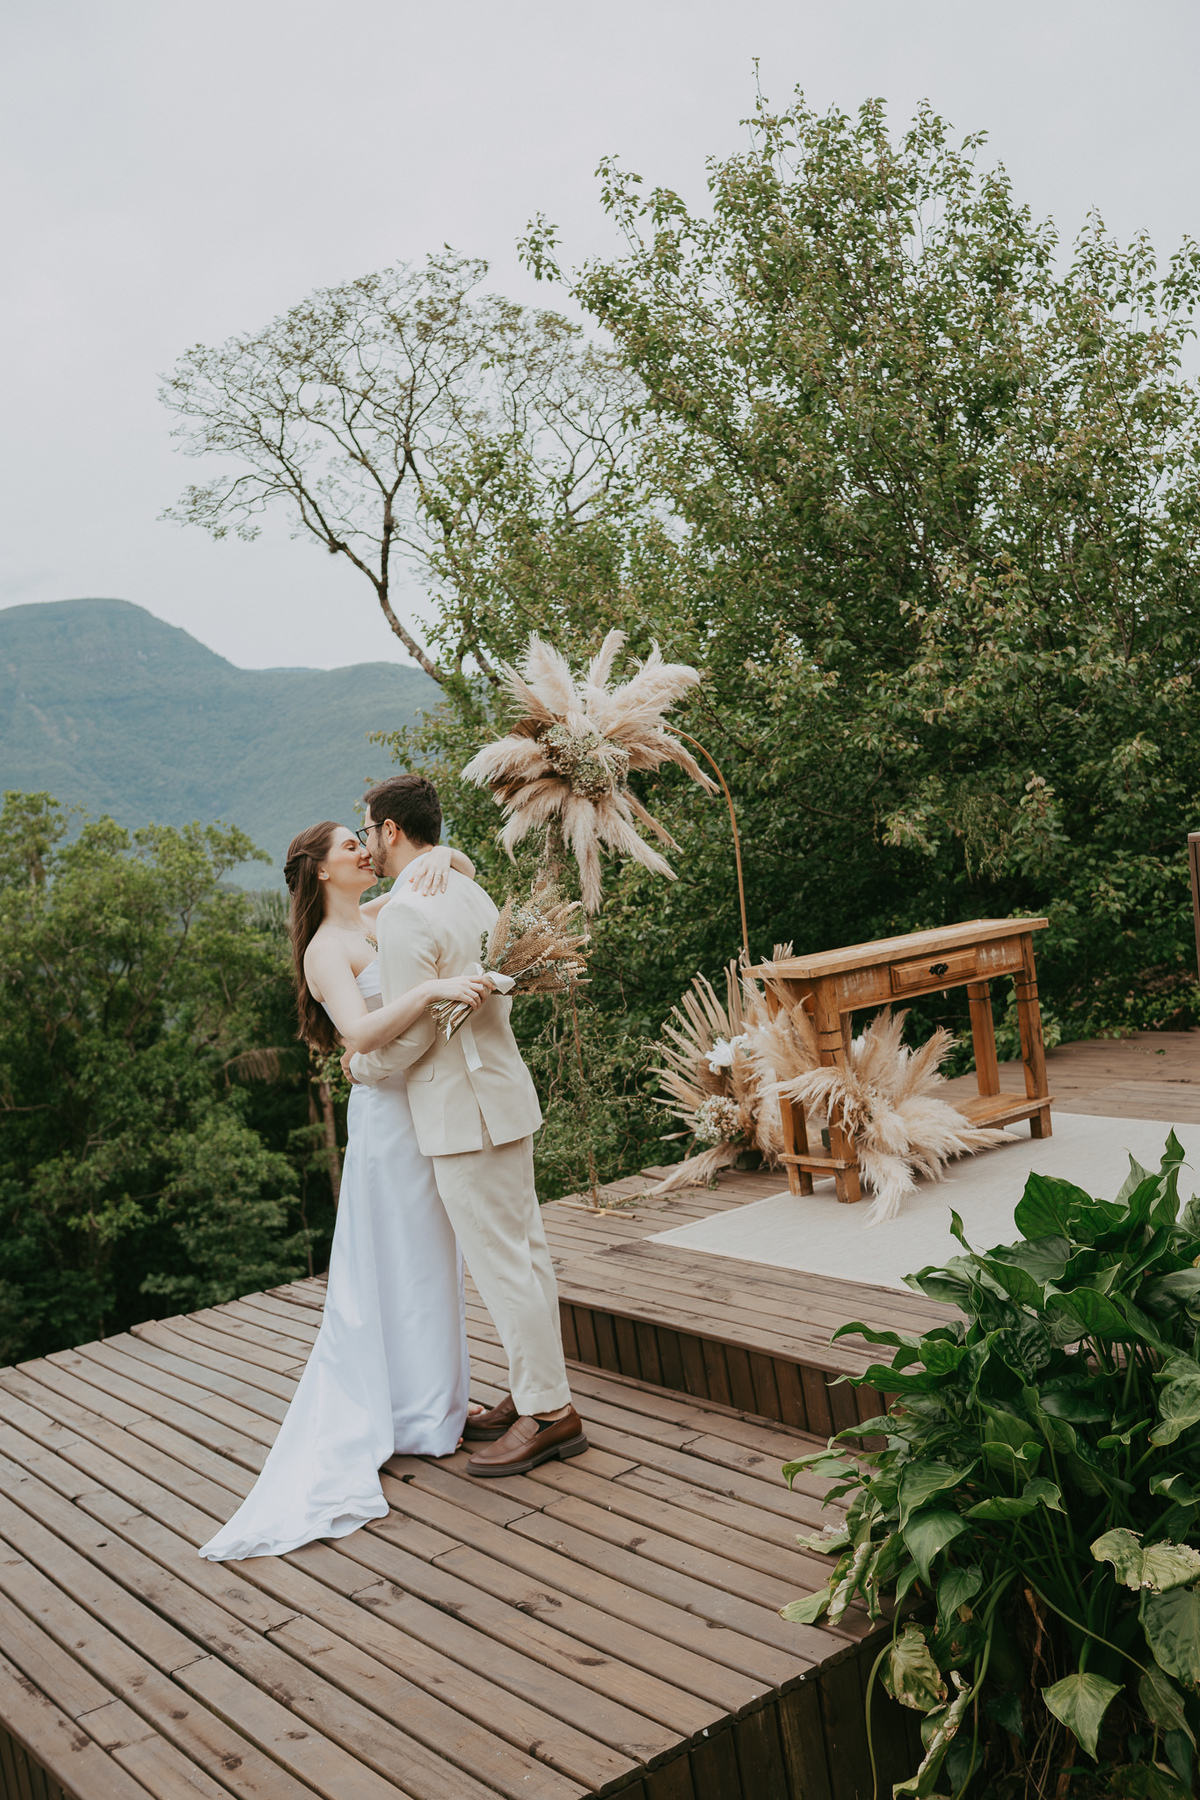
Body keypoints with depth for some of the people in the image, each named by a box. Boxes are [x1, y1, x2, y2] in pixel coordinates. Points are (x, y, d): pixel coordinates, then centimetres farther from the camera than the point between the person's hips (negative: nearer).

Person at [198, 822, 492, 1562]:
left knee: (433, 1261, 17)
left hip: (431, 1105, 8)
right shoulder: (328, 948, -15)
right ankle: (421, 1416, 17)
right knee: (404, 1264, 3)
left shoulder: (382, 916, 7)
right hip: (390, 1112, -8)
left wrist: (440, 856, -10)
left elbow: (465, 870, 13)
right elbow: (361, 1033, -31)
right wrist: (432, 987, -42)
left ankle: (434, 1400, 32)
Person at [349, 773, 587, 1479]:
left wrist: (360, 1064, -1)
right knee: (523, 1249, 15)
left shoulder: (405, 914, -18)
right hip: (502, 1089, 10)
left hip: (465, 1110, -10)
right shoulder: (470, 892, 12)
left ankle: (549, 1412, 8)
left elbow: (410, 1031, -19)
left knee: (501, 1262, -1)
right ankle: (535, 1392, 26)